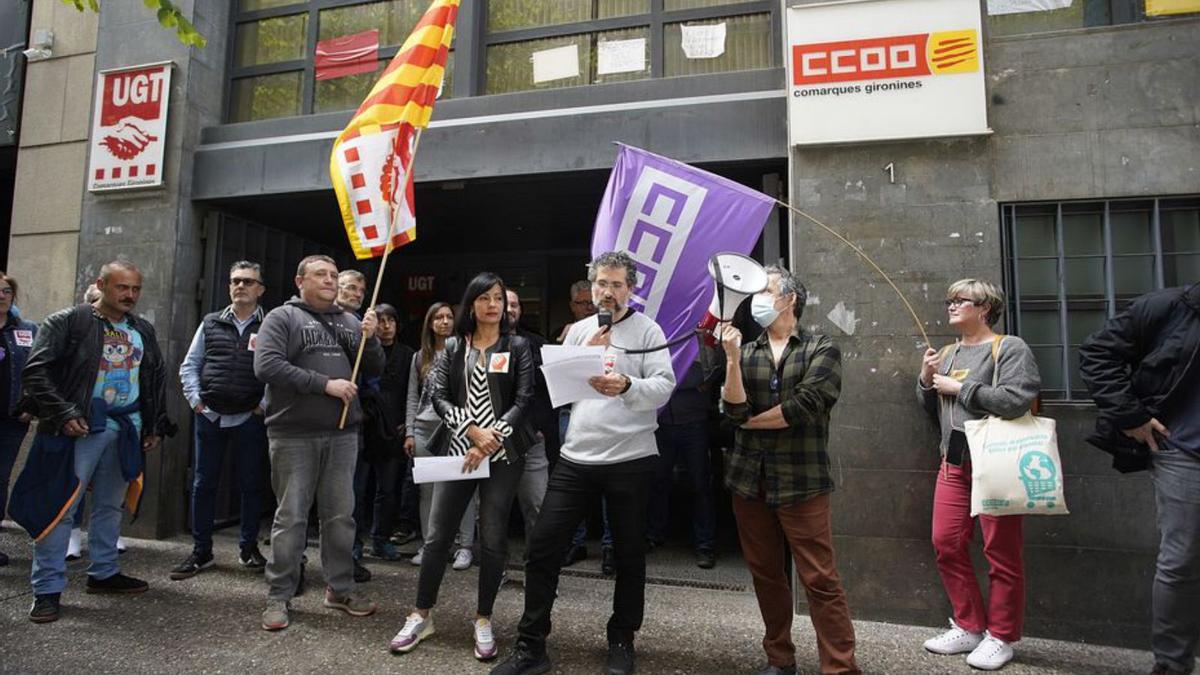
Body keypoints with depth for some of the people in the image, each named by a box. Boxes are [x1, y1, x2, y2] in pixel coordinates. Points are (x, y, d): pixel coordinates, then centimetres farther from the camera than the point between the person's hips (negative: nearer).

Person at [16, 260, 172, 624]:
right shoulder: (66, 322, -6)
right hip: (80, 429, -5)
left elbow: (157, 378, 18)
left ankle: (104, 573, 28)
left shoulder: (143, 331, 11)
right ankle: (47, 589, 7)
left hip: (126, 430, 6)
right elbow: (35, 372, -10)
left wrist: (156, 426, 13)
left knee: (110, 505, 15)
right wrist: (63, 414, -18)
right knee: (60, 505, -4)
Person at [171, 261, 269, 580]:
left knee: (251, 485, 6)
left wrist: (265, 404, -10)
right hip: (209, 416, 3)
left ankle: (248, 548, 21)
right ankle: (201, 551, 19)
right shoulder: (210, 323, 10)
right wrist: (195, 398, 2)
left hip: (249, 419, -3)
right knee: (203, 484, 8)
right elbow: (190, 365, 13)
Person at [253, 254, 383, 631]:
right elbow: (266, 365, -13)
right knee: (291, 517, 3)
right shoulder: (282, 317, 0)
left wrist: (369, 339, -6)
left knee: (341, 515, 10)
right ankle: (278, 597, 15)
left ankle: (340, 588, 23)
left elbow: (375, 371, 14)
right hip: (294, 434, -4)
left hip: (343, 434, 4)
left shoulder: (350, 322, 14)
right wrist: (324, 383, -16)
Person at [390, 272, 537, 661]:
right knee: (437, 536, 4)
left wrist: (491, 441, -13)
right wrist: (472, 430, -15)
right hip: (457, 451, 2)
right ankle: (421, 616, 20)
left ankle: (483, 621, 18)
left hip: (503, 454, -1)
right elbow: (439, 397, 0)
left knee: (493, 539, 3)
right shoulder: (453, 347, 8)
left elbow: (524, 401, -4)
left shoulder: (517, 347, 4)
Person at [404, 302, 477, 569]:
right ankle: (427, 544, 19)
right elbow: (412, 398, 15)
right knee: (427, 490, 8)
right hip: (424, 429, 4)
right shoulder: (420, 357, 15)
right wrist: (409, 432, 8)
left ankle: (464, 545, 3)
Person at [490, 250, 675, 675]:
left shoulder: (647, 330, -1)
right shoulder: (577, 330, 12)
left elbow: (663, 387, -12)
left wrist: (626, 386, -30)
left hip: (630, 460, -3)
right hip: (576, 457, 4)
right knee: (542, 547, 1)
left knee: (629, 555, 10)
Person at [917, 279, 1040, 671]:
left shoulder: (1009, 348, -5)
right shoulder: (947, 354, 14)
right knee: (947, 543, 5)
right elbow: (933, 410, 21)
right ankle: (969, 627, 20)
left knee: (1001, 551, 2)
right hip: (954, 462, 7)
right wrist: (926, 382, 2)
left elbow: (1016, 400, -21)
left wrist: (960, 387, -14)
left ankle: (1001, 636, 16)